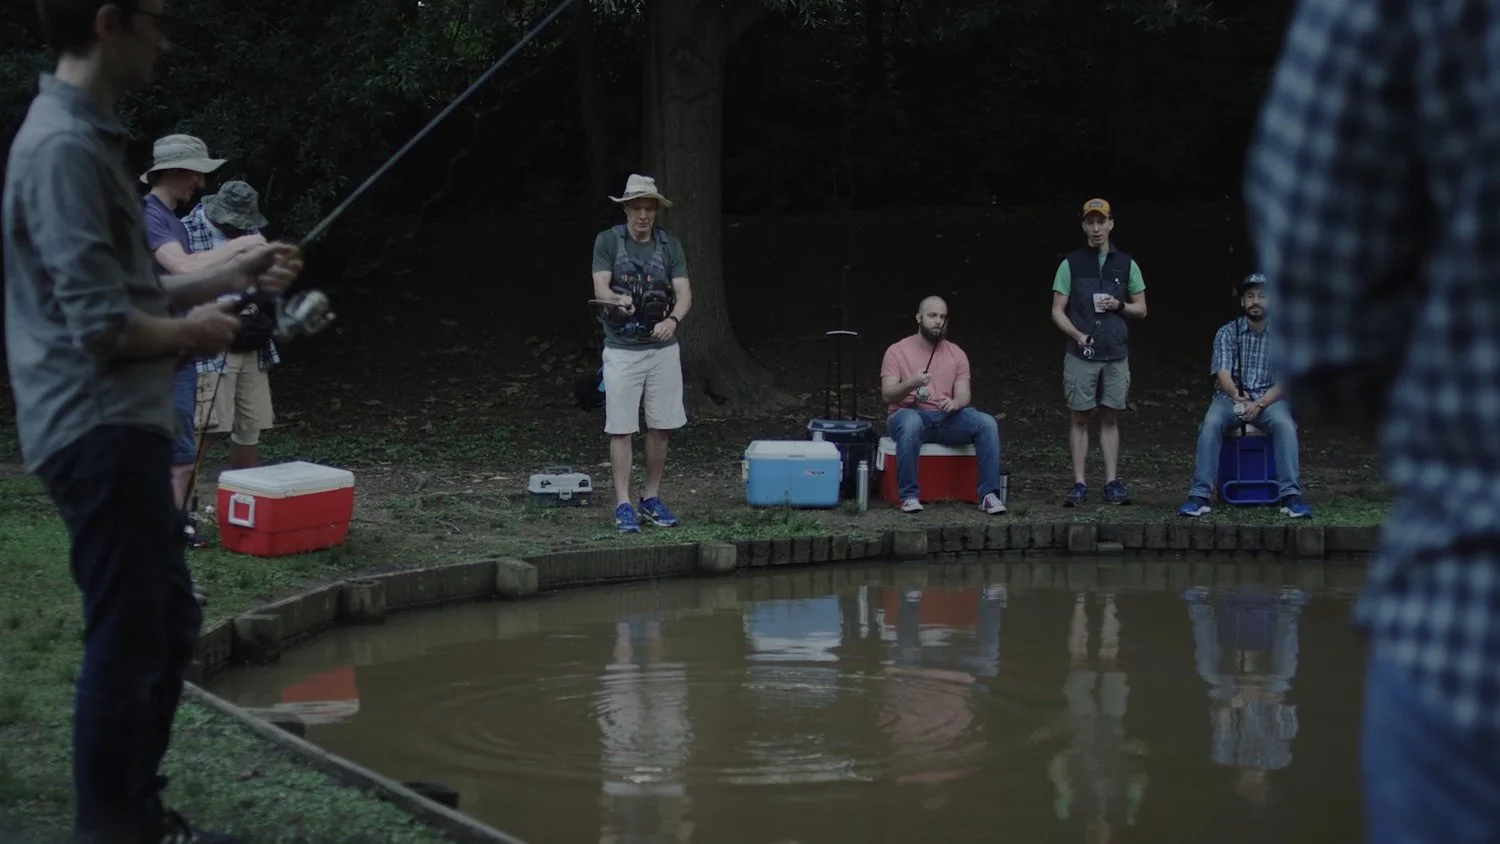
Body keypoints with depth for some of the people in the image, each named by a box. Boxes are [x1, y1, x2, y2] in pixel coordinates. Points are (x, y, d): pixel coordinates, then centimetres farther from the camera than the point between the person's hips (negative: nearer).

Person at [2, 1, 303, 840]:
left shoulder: (85, 138, 13)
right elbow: (104, 325, -23)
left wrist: (231, 275, 16)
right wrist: (192, 333, -6)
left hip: (120, 429, 10)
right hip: (99, 431, -10)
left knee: (167, 626, 17)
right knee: (126, 640, -3)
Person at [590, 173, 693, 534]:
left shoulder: (670, 246, 4)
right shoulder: (607, 241, -1)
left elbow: (684, 293, -5)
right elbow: (599, 287, -11)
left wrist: (673, 320, -26)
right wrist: (617, 299, -35)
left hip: (663, 349, 3)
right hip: (622, 350, -3)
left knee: (661, 428, 7)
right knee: (621, 429, -3)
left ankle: (652, 498, 19)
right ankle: (623, 506, 0)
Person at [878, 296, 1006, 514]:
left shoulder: (957, 354, 9)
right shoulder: (897, 351, 0)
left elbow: (964, 395, 2)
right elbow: (887, 396, -8)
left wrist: (955, 403, -23)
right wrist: (910, 384, -29)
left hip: (946, 418, 3)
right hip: (910, 415, -3)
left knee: (987, 423, -23)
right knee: (910, 422, -41)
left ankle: (989, 494, -20)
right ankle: (909, 496, -31)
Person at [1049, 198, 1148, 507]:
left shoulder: (1126, 264, 9)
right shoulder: (1071, 264, 5)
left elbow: (1141, 309, 14)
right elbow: (1057, 311, 4)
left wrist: (1120, 305, -7)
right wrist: (1078, 335, -13)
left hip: (1116, 354, 1)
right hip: (1080, 354, -1)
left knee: (1110, 417, 4)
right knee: (1080, 418, -1)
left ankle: (1112, 483, 5)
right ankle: (1079, 484, 1)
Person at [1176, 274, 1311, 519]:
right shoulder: (1227, 333, 4)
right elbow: (1222, 374, -7)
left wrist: (1259, 404, -21)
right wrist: (1236, 395, -31)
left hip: (1269, 399, 0)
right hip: (1231, 396, 0)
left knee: (1285, 424, -33)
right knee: (1211, 423, -32)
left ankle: (1290, 496, -35)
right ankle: (1199, 495, -34)